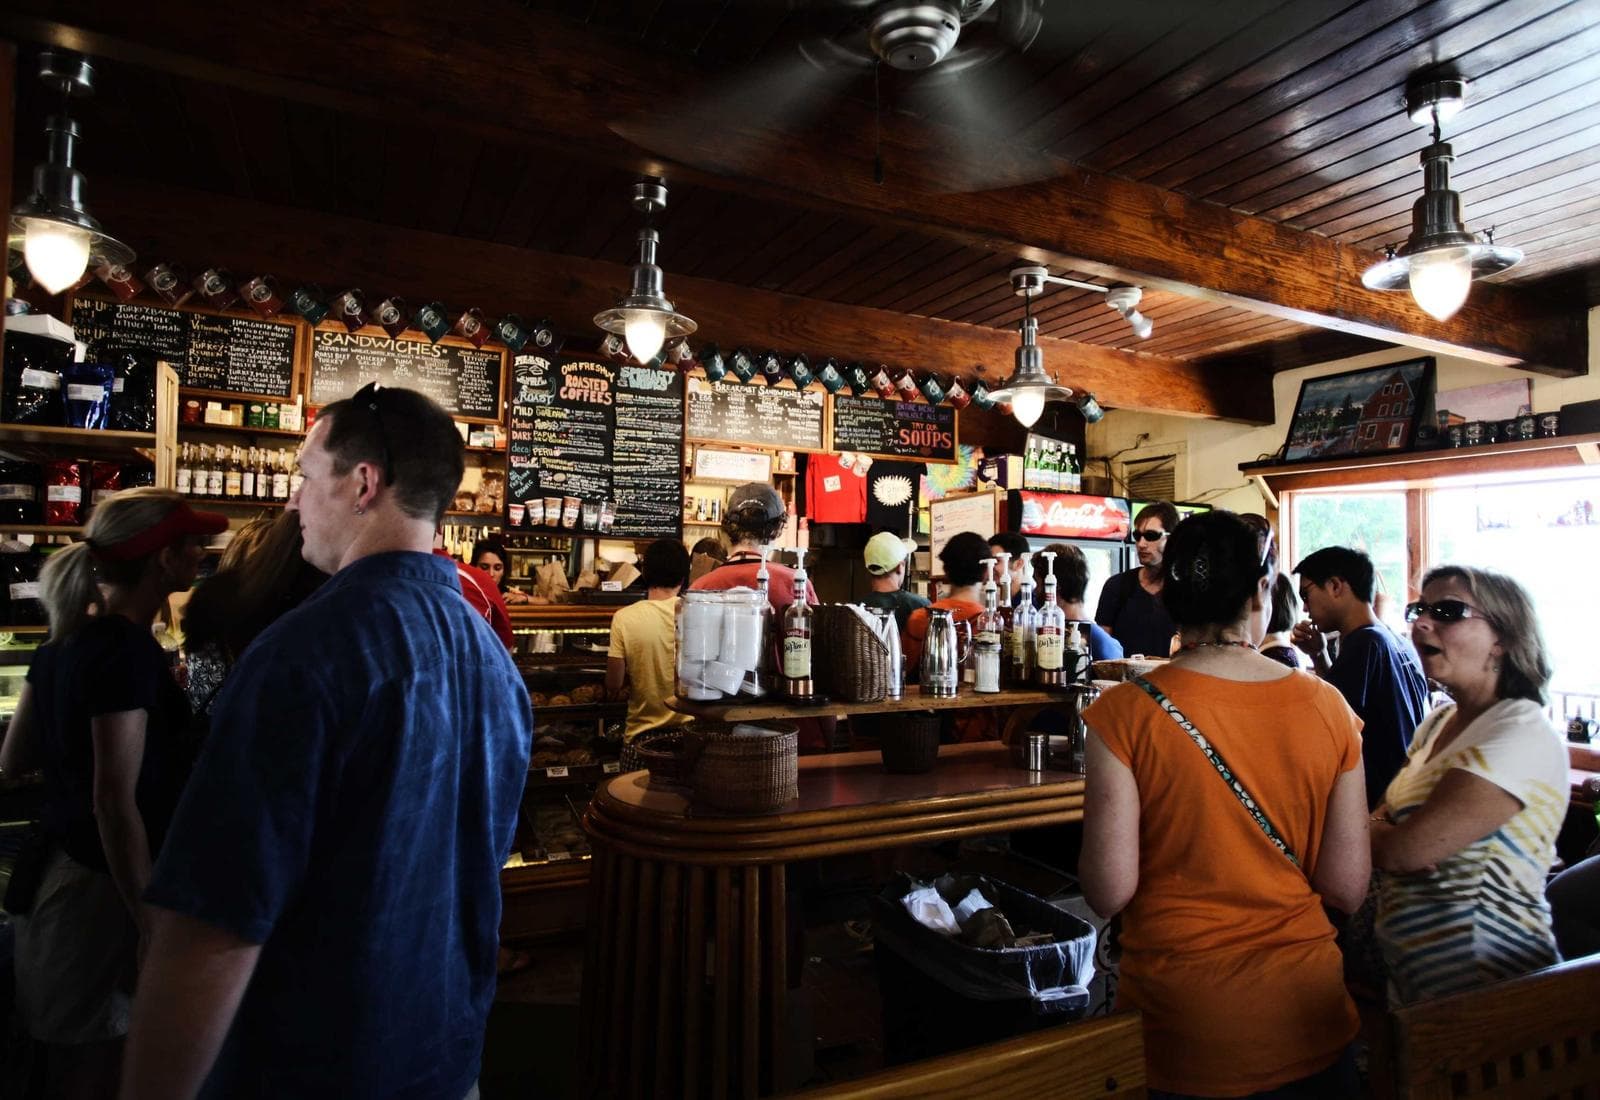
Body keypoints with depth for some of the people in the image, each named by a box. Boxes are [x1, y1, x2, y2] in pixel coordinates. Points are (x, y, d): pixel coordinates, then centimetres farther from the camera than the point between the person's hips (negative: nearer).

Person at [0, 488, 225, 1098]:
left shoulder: (66, 636, 4)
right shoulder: (129, 650, -23)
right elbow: (115, 802, -24)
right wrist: (152, 925, -19)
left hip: (59, 861, 9)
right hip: (104, 883, -9)